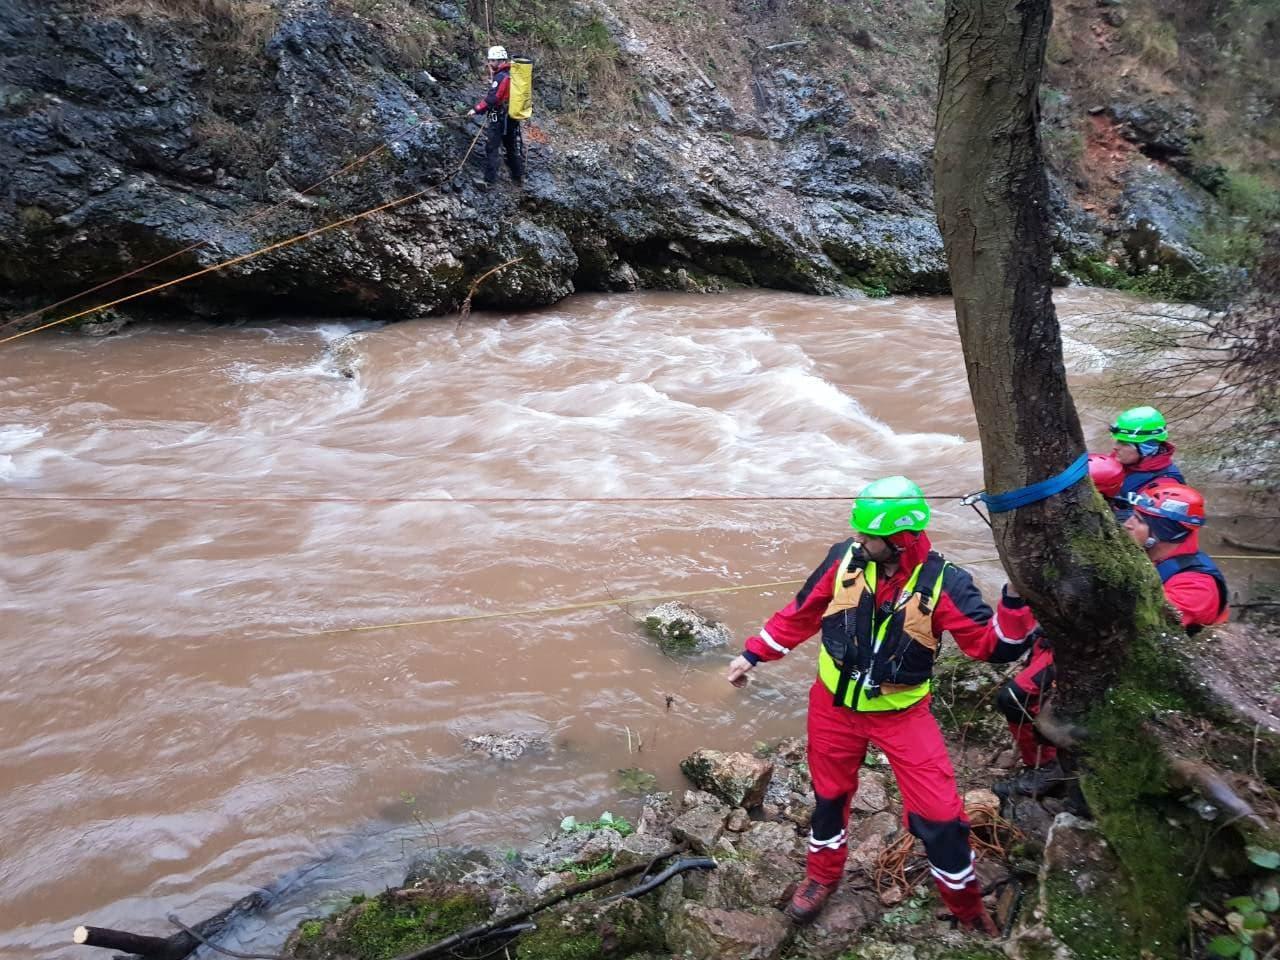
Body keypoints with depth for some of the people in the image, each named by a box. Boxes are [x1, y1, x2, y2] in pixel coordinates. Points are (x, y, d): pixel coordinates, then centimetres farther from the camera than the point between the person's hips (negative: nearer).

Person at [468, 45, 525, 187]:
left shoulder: (500, 77, -17)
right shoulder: (513, 74, 9)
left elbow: (491, 99, -23)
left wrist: (476, 110, -17)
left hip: (498, 119, -9)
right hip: (513, 117, 9)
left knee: (492, 149, -3)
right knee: (513, 148, 18)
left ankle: (490, 180, -2)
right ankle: (519, 177, 27)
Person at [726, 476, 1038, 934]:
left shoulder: (943, 582, -20)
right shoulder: (845, 559, -15)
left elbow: (994, 645, -22)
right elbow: (801, 613, -1)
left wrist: (1017, 599, -39)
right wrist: (754, 654, 4)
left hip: (902, 713, -2)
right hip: (834, 705, 2)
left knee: (939, 814, 0)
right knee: (830, 795, 21)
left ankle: (968, 908, 28)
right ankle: (821, 877, 50)